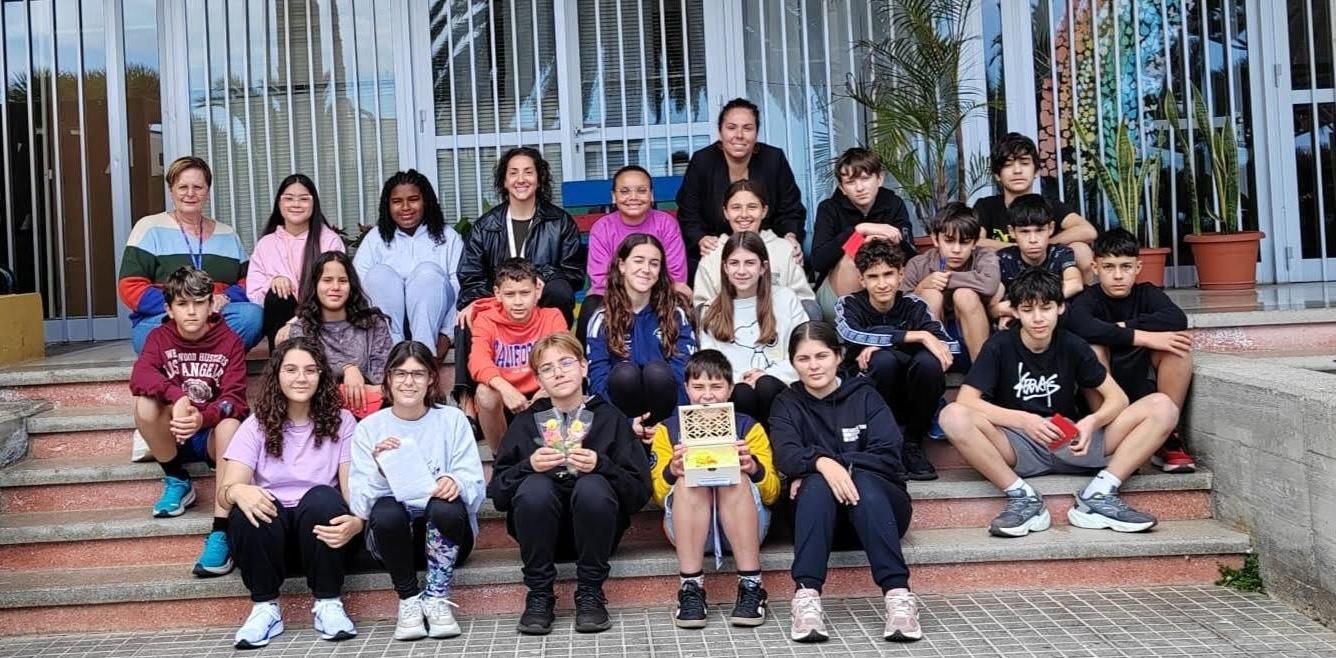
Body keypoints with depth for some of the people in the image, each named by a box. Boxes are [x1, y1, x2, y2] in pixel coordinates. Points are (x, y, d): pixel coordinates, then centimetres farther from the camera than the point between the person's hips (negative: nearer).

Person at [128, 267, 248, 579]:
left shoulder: (229, 342, -8)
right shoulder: (159, 337, -2)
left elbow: (234, 399, -19)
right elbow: (139, 377, -22)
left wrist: (203, 418, -41)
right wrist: (178, 397, -41)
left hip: (212, 436, -2)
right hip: (174, 436, 2)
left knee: (230, 423, -36)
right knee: (145, 403, -28)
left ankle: (220, 532, -39)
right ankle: (178, 482, -4)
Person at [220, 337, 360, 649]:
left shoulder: (341, 422, 0)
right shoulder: (256, 425, 2)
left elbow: (352, 488, -8)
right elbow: (226, 490, -9)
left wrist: (356, 522, -32)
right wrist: (238, 492, -36)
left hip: (320, 524, -1)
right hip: (270, 521, 1)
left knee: (322, 497, -33)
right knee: (247, 509, -31)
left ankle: (328, 603, -16)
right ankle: (265, 607, -12)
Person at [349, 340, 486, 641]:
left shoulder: (453, 420, 1)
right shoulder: (369, 428, 2)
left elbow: (476, 485, -8)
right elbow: (360, 504, -8)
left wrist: (455, 482, -31)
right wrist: (381, 471, -28)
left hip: (445, 531, 0)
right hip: (394, 533, 1)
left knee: (446, 505, -33)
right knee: (386, 510, -32)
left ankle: (437, 597, -14)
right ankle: (409, 599, -12)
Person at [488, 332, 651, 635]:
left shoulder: (610, 418, 6)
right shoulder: (526, 422, 10)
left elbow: (639, 492, -2)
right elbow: (497, 493, 2)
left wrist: (601, 465, -18)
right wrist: (528, 465, -15)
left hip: (593, 532, -1)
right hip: (541, 533, 1)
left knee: (593, 486, -32)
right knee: (535, 486, -30)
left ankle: (590, 593, -16)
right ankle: (539, 595, -16)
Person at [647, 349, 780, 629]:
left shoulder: (749, 427, 10)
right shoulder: (669, 429, 11)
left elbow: (772, 494, 2)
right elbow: (658, 496, 5)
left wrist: (754, 468, -21)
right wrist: (671, 472, -19)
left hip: (744, 527, 0)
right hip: (689, 530, 0)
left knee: (736, 476, -30)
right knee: (688, 479, -29)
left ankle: (751, 587, -30)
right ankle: (691, 589, -32)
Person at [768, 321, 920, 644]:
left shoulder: (864, 395, 6)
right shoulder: (787, 404, 8)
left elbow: (888, 456, -8)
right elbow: (785, 457, -12)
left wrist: (842, 466, -20)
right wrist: (821, 463, -33)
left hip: (876, 501, 0)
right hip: (819, 513, 1)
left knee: (861, 480, -33)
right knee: (817, 482, -31)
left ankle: (898, 594, -45)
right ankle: (806, 596, -46)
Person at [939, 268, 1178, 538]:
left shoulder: (1073, 346, 2)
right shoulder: (999, 346, -5)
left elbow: (1117, 398, 2)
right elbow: (966, 400, -15)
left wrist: (1092, 422, -20)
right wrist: (1023, 420, -27)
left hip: (1071, 444, 3)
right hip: (1018, 447, -2)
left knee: (1162, 407, -13)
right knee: (953, 416, -33)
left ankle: (1098, 495, -17)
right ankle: (1023, 497, -23)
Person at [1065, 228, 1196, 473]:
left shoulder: (1147, 294, 2)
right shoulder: (1088, 299, -7)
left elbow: (1177, 319, -20)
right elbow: (1081, 326, -33)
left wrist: (1123, 327, -22)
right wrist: (1141, 337, -32)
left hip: (1145, 394, 3)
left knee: (1177, 340, -19)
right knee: (1093, 347, -29)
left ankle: (1166, 437, -14)